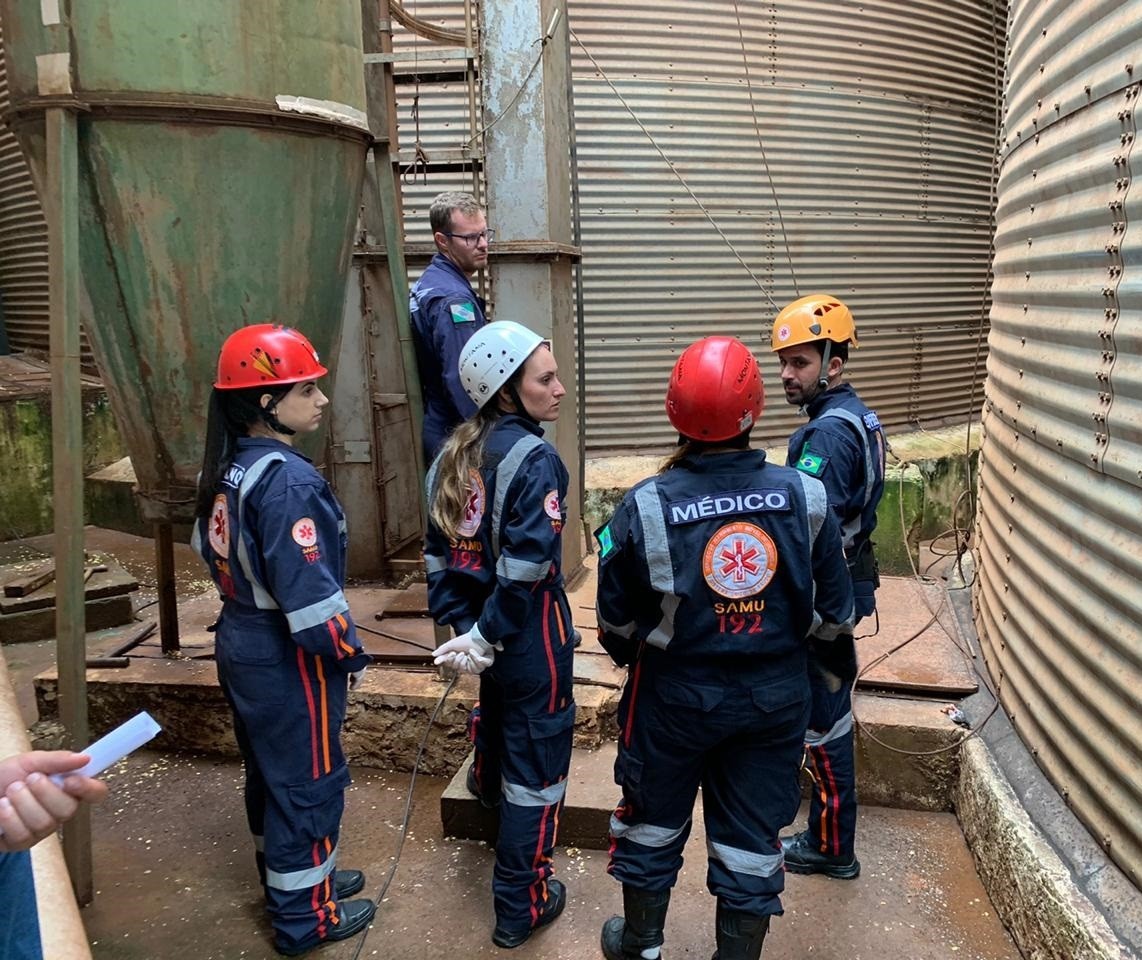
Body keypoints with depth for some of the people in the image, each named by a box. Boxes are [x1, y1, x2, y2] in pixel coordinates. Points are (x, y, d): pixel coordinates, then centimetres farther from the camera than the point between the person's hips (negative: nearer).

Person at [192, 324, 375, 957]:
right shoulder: (287, 481, -26)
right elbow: (308, 588, -27)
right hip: (288, 659, -9)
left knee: (270, 772, 23)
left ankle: (288, 880, 42)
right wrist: (349, 653, -14)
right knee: (308, 780, 8)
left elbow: (210, 549, 14)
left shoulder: (228, 467, 3)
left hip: (242, 642, 9)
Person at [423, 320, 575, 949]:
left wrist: (462, 626, -1)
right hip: (529, 639, -7)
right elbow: (526, 570, -26)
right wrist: (488, 638, -16)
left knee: (497, 720, 34)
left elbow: (438, 555, 1)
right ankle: (520, 908, 21)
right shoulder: (535, 459, -21)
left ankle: (489, 793, 63)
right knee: (536, 764, 8)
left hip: (482, 629, 7)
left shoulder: (454, 455, 1)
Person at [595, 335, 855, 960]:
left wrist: (632, 657, 15)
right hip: (775, 698, 1)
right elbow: (835, 612, -3)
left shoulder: (647, 506, -18)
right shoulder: (804, 497, -12)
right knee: (752, 839, 18)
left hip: (675, 695, -1)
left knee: (652, 822, 22)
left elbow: (617, 619, -7)